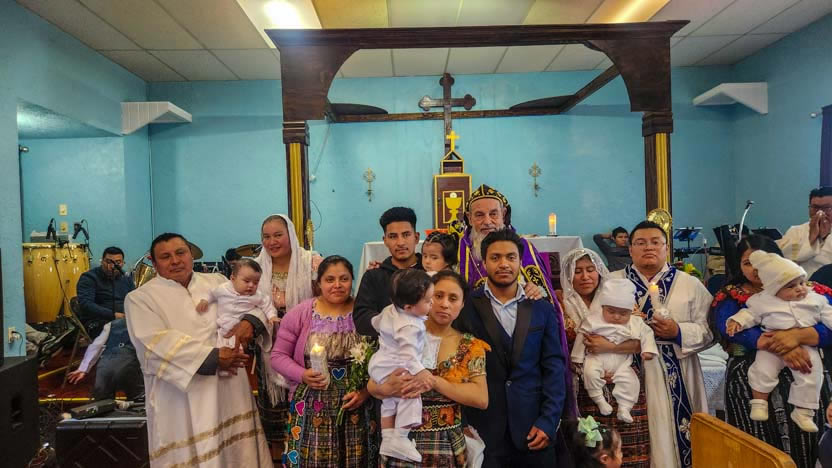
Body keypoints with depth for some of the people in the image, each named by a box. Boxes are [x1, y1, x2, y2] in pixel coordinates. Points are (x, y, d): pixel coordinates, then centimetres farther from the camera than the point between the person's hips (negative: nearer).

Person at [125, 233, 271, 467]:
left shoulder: (217, 281, 10)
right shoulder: (140, 298, -2)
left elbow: (256, 301, 13)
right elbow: (157, 344, -15)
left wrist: (249, 321, -11)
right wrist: (214, 357, -19)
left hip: (229, 388, 4)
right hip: (181, 397, -4)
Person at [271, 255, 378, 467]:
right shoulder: (300, 313, -2)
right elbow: (278, 356, 2)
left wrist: (366, 390, -11)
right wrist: (303, 375, -14)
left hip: (357, 406, 1)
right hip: (312, 408, 0)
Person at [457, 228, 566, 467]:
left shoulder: (542, 309, 5)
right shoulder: (467, 308, -3)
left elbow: (554, 367, 3)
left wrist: (548, 421, -5)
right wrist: (463, 427, -6)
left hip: (533, 426, 2)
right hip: (482, 428, -1)